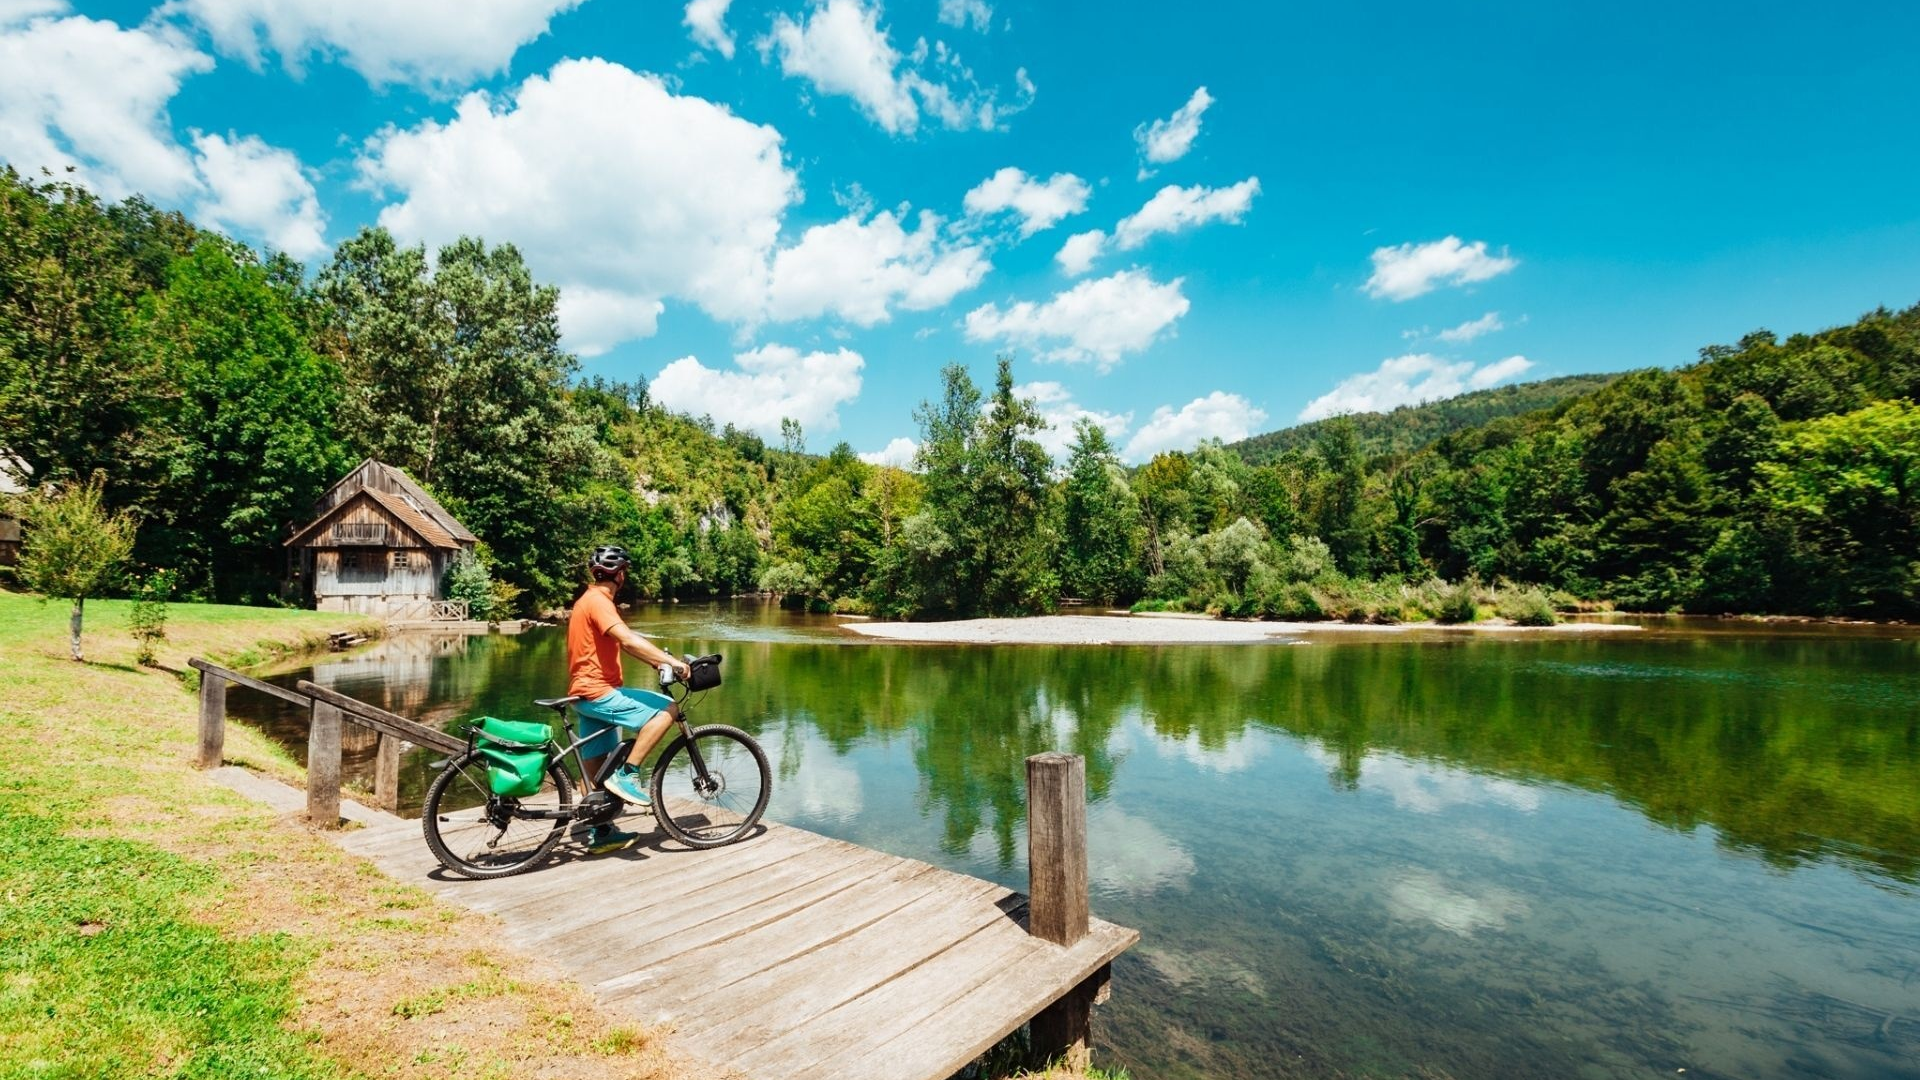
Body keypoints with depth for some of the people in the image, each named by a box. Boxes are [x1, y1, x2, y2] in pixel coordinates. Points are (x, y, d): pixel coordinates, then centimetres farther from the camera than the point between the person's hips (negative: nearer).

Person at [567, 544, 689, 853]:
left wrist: (658, 661, 9)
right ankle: (627, 773, -13)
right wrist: (672, 662, -33)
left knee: (600, 770, 16)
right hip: (598, 692, -11)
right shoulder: (598, 601, -17)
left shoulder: (589, 600, 17)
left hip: (587, 693, 11)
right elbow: (629, 640, -31)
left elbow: (624, 643, 16)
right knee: (667, 711, -17)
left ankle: (600, 832, 25)